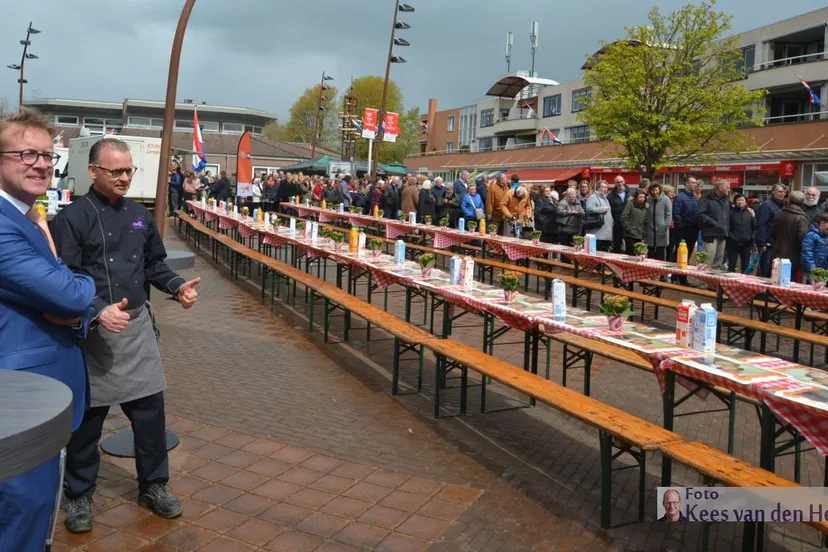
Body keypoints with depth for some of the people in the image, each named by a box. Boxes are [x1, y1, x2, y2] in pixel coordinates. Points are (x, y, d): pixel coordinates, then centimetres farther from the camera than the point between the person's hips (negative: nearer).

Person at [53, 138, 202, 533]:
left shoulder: (139, 215, 8)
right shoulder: (72, 218, -10)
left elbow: (154, 264, 15)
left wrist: (177, 287, -3)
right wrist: (99, 311, -28)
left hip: (138, 326, 5)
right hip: (92, 330, -5)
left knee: (150, 408, 9)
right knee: (87, 417, 8)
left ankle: (154, 486, 26)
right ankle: (79, 496, 27)